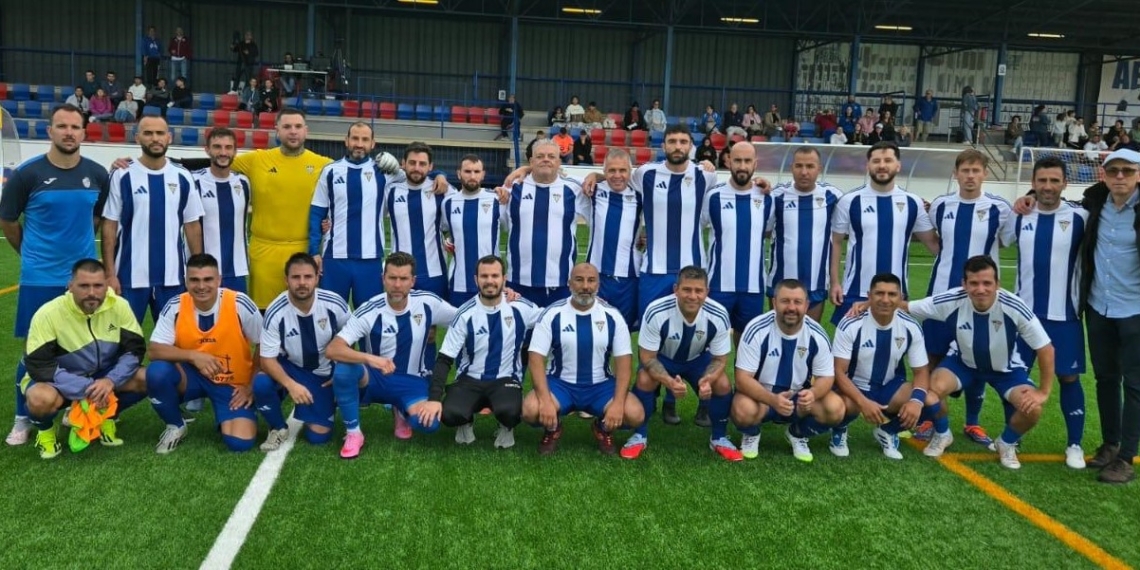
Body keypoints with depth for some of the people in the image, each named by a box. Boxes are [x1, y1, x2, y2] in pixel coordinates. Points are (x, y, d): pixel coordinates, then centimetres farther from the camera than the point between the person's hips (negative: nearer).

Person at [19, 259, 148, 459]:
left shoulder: (119, 306, -15)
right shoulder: (48, 314, -24)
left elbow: (134, 350, -11)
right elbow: (40, 366, -25)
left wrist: (110, 381, -30)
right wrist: (86, 389, -33)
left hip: (104, 377, 3)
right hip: (61, 381, -3)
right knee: (42, 398, -37)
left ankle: (106, 418, 7)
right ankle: (45, 430, 1)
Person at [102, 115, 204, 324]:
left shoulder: (183, 178, 4)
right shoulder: (122, 176, -3)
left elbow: (192, 225, 8)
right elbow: (109, 226, -2)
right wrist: (110, 273, -7)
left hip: (172, 276, 2)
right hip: (130, 275, -2)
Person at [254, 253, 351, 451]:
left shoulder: (335, 304, -20)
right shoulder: (275, 312, -24)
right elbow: (267, 358, -21)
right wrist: (290, 385, -36)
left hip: (324, 374, 1)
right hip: (290, 367, -1)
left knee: (318, 436, -6)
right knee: (261, 384, -34)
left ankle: (309, 415, 32)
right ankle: (278, 428, -3)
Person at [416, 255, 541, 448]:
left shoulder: (521, 308, -7)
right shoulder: (465, 314, -7)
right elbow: (444, 360, -7)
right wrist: (434, 398, -20)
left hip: (506, 380, 0)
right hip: (470, 380, 1)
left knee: (509, 411, -35)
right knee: (449, 414, -29)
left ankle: (507, 428, 6)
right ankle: (466, 424, 11)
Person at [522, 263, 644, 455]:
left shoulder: (612, 316, -5)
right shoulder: (552, 314, -9)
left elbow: (624, 361, -6)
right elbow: (536, 359, -12)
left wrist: (618, 403, -20)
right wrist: (546, 401, -26)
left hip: (601, 385, 1)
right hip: (560, 383, -1)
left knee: (635, 414, -24)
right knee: (530, 410, -30)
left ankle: (603, 428, 12)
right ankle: (552, 429, 8)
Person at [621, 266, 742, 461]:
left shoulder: (718, 316, -29)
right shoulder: (656, 312, -36)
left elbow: (720, 359, -16)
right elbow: (647, 357, -26)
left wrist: (707, 379, -40)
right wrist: (669, 381, -45)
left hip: (698, 358, 2)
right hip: (662, 357, -1)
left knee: (723, 385, -22)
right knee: (644, 380, -30)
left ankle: (719, 438, 5)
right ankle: (640, 436, -5)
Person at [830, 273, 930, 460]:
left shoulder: (911, 328, -10)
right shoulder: (850, 326, -20)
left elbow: (921, 371, -5)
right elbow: (839, 372, -21)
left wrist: (917, 400, -28)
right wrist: (864, 402, -37)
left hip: (890, 387, 4)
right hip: (854, 388, -4)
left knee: (928, 401, -24)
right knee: (846, 406, -39)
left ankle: (888, 431, 10)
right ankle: (839, 430, 3)